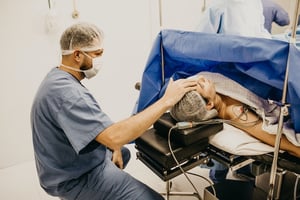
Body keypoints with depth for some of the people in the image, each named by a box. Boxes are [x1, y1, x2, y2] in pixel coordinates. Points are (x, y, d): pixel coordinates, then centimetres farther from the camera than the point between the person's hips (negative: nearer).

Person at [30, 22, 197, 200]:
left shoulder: (59, 78, 2)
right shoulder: (66, 92, -32)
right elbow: (114, 136, -40)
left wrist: (114, 148, 0)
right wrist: (166, 100, -35)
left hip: (73, 163, 10)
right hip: (76, 178, -10)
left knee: (124, 152, 32)